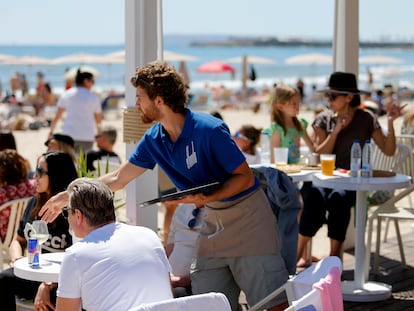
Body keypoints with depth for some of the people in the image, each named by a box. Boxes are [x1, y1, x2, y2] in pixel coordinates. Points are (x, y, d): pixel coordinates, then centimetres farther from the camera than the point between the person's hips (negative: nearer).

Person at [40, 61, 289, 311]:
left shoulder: (209, 129, -20)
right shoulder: (154, 140, 1)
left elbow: (245, 177, -15)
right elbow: (117, 179, 12)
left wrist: (206, 198, -28)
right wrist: (67, 197, 15)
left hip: (248, 216, -7)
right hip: (214, 220, 7)